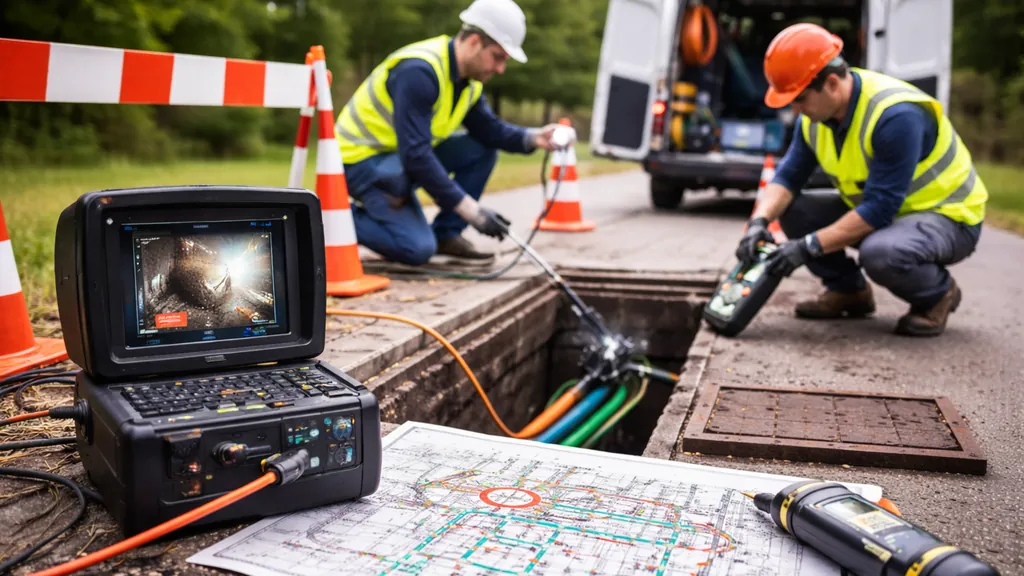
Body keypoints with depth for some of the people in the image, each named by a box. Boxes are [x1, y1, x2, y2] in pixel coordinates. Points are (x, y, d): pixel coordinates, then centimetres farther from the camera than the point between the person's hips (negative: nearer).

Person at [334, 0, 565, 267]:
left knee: (483, 150, -1)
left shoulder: (470, 75, -1)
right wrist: (469, 209, -31)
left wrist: (532, 138, -14)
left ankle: (446, 234, 3)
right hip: (361, 158, -9)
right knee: (419, 248, -23)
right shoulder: (419, 71, -28)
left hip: (404, 156, 9)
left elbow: (488, 129, 6)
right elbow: (414, 155, -33)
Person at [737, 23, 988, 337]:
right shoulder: (816, 112, -7)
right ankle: (849, 292, 9)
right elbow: (788, 175, -5)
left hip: (947, 216, -8)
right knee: (792, 209, -8)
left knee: (879, 253, -38)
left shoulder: (896, 115, -32)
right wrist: (760, 221, -24)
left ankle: (938, 294, -4)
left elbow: (880, 208, -33)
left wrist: (810, 246, -33)